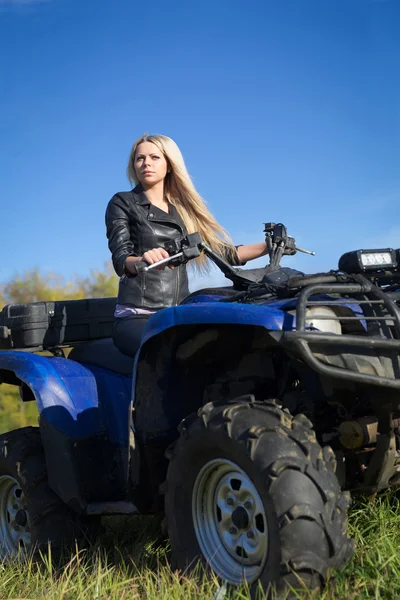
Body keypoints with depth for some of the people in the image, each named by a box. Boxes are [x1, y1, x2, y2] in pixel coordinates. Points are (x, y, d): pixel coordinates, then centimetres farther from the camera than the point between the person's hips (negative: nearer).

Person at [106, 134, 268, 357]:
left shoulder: (184, 209, 21)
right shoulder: (122, 203, 7)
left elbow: (224, 252, 19)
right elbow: (120, 258, -8)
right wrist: (142, 260, -32)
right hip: (137, 317, -4)